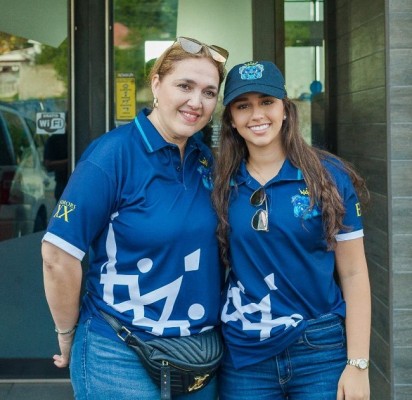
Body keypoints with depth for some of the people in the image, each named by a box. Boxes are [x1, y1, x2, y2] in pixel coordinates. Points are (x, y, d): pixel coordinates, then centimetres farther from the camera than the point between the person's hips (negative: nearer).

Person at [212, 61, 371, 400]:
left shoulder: (329, 176, -4)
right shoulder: (222, 184, 2)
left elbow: (353, 273, -3)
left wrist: (358, 363, -7)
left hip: (322, 349, -2)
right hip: (243, 354, 2)